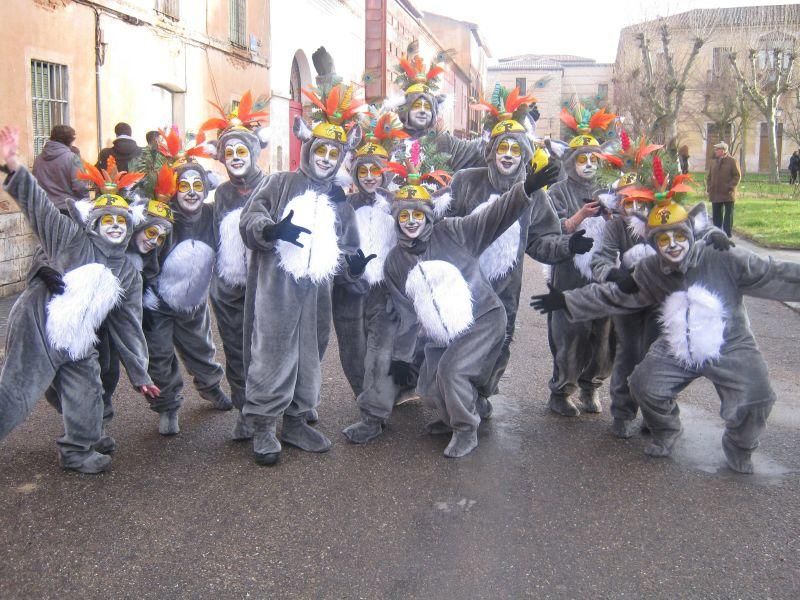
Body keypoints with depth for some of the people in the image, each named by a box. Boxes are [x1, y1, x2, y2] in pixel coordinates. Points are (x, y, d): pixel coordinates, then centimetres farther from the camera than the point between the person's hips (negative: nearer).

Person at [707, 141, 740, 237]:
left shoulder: (732, 161, -4)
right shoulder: (713, 161, 11)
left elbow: (737, 176, -6)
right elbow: (709, 176, 16)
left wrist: (730, 187, -14)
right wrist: (709, 187, 4)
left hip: (728, 194, -5)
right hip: (715, 194, 5)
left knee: (728, 214, 1)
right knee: (716, 215, 8)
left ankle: (727, 234, 5)